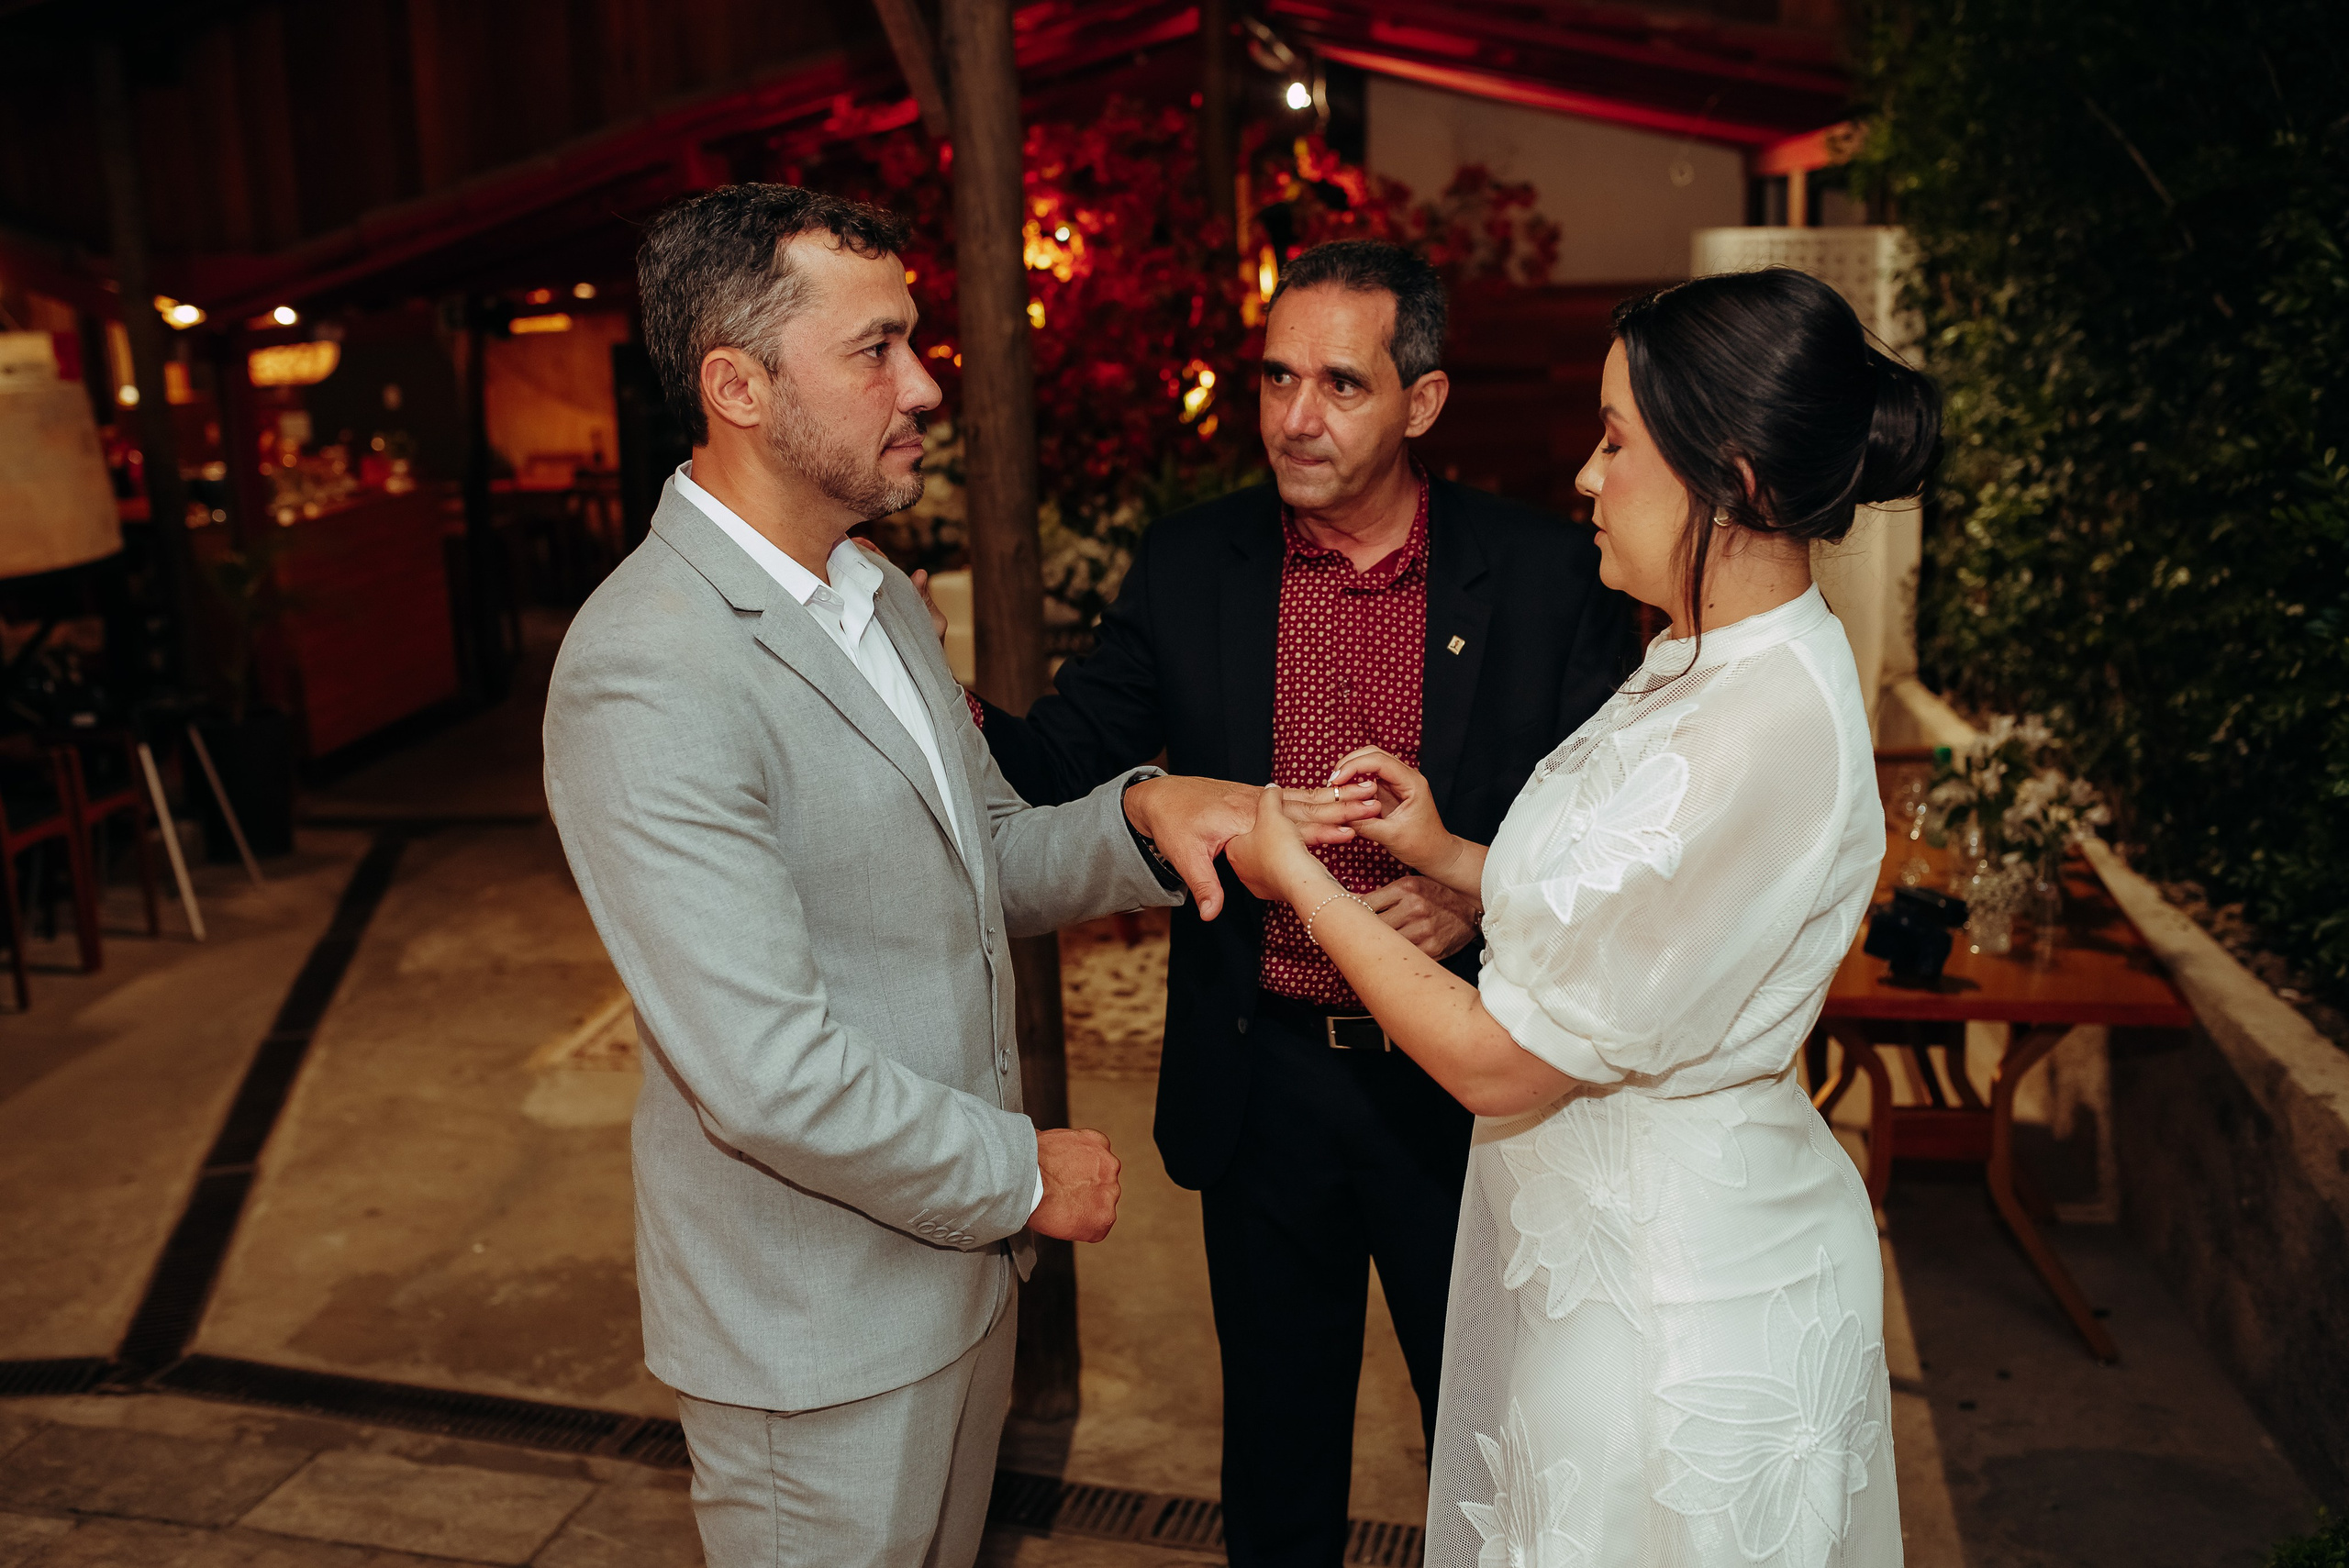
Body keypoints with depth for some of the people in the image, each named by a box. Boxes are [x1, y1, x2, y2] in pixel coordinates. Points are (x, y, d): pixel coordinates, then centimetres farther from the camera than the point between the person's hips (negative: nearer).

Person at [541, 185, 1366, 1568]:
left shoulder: (881, 597, 5)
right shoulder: (646, 676, -27)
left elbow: (992, 863, 10)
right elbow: (770, 1075, -29)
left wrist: (1141, 813, -10)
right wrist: (1021, 1174, -16)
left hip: (959, 1251, 8)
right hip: (817, 1326, -8)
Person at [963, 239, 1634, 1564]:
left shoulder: (1550, 575, -9)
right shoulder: (1190, 570, -4)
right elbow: (1066, 763, -2)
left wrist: (1480, 895, -24)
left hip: (1467, 1093, -1)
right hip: (1263, 1091, 2)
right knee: (1279, 1447, 22)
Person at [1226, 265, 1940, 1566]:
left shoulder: (1760, 736, -30)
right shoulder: (1722, 663, 1)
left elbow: (1503, 1063, -24)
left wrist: (1299, 878, -14)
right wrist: (1445, 856, 2)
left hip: (1673, 1300, -9)